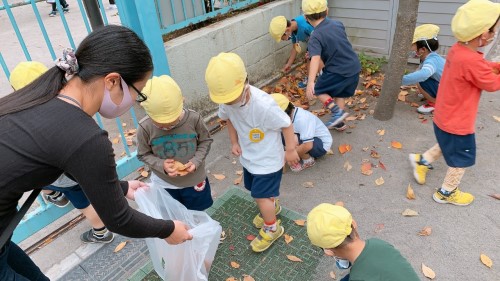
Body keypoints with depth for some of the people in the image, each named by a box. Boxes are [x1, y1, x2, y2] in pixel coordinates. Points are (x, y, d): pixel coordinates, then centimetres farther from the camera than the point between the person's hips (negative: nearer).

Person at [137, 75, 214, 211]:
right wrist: (161, 165, -24)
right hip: (164, 184, 0)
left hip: (194, 180, 0)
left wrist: (196, 161, -21)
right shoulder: (145, 128, -23)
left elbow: (205, 141, -6)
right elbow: (143, 154, -7)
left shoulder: (194, 118, -23)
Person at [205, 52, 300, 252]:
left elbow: (286, 124, -23)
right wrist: (234, 142, -3)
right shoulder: (226, 102, -19)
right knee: (258, 190, 24)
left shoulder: (263, 104, -37)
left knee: (261, 195, 2)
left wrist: (290, 150, -12)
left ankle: (272, 229, 30)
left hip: (268, 159, -6)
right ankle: (272, 206, 57)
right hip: (248, 156, 6)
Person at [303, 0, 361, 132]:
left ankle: (337, 112, -2)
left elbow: (315, 59, -34)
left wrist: (310, 82, -45)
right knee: (339, 95, 23)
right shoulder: (337, 23, 4)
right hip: (354, 68, 7)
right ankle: (339, 123, 30)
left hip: (338, 72, -7)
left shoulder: (315, 37, -17)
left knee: (317, 90, 11)